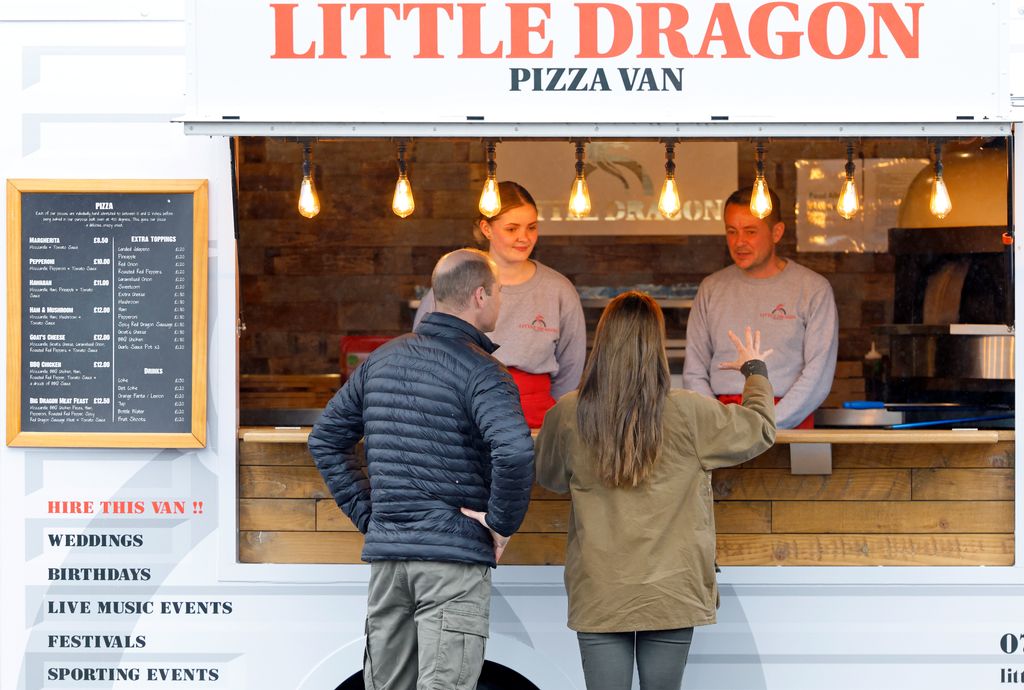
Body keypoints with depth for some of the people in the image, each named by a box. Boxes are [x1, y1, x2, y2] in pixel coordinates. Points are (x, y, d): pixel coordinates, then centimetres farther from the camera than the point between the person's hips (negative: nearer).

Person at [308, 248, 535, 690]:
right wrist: (503, 522, -13)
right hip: (454, 558, -6)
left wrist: (367, 513, 14)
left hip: (386, 553, 6)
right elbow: (514, 452, -28)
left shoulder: (382, 359, 11)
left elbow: (325, 440, 17)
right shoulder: (481, 371, -10)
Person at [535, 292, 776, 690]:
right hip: (672, 594, 0)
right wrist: (755, 370, 26)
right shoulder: (688, 414, -10)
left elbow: (547, 475, 14)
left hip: (598, 595, 0)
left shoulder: (568, 416, -7)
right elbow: (762, 429, 7)